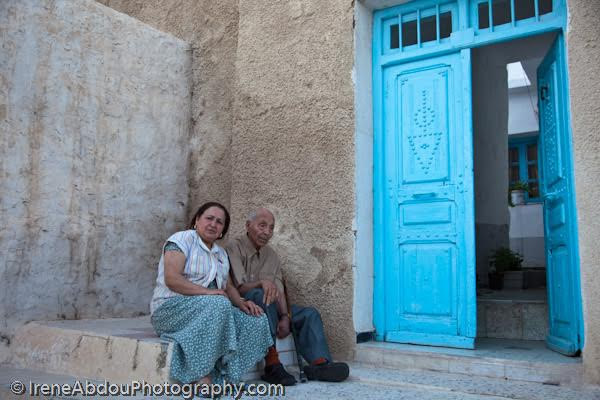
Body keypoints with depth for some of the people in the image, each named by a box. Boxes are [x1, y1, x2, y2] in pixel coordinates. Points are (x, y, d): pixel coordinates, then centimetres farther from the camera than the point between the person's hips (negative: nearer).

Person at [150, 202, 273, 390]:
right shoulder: (182, 239, -6)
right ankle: (201, 376, -29)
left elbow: (228, 287, 15)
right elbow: (171, 279, -19)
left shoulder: (220, 253, 18)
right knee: (218, 304, -36)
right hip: (172, 308, -7)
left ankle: (225, 375, -14)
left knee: (257, 321, -12)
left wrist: (241, 302, -5)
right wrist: (207, 292, -26)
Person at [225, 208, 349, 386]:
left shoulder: (271, 255, 13)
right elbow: (239, 287, -18)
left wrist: (285, 317, -15)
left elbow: (279, 291, 3)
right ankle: (272, 363, -39)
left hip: (268, 310, 7)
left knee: (310, 314, -10)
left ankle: (319, 363, -31)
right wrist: (262, 282, -37)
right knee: (261, 295, -38)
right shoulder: (235, 248, -7)